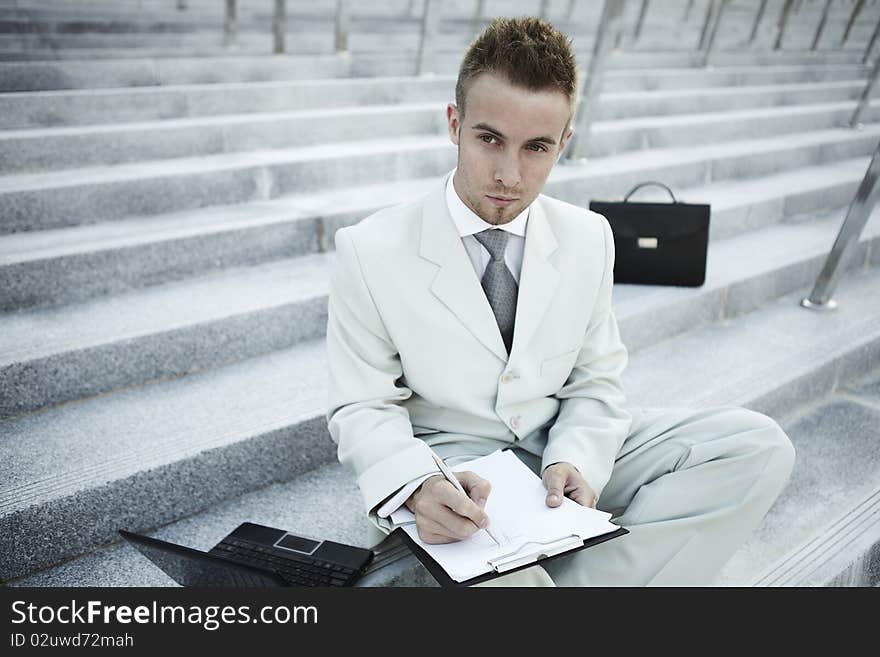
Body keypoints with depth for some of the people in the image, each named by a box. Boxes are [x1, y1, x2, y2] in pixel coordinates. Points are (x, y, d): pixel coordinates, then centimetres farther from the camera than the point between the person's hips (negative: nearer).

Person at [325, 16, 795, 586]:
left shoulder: (589, 239, -1)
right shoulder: (370, 252, -13)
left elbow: (597, 381, 5)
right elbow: (363, 408, -8)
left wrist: (573, 459, -16)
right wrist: (418, 485, -30)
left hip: (564, 447, 5)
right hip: (449, 459, -4)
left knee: (759, 445, -13)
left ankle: (584, 578, -15)